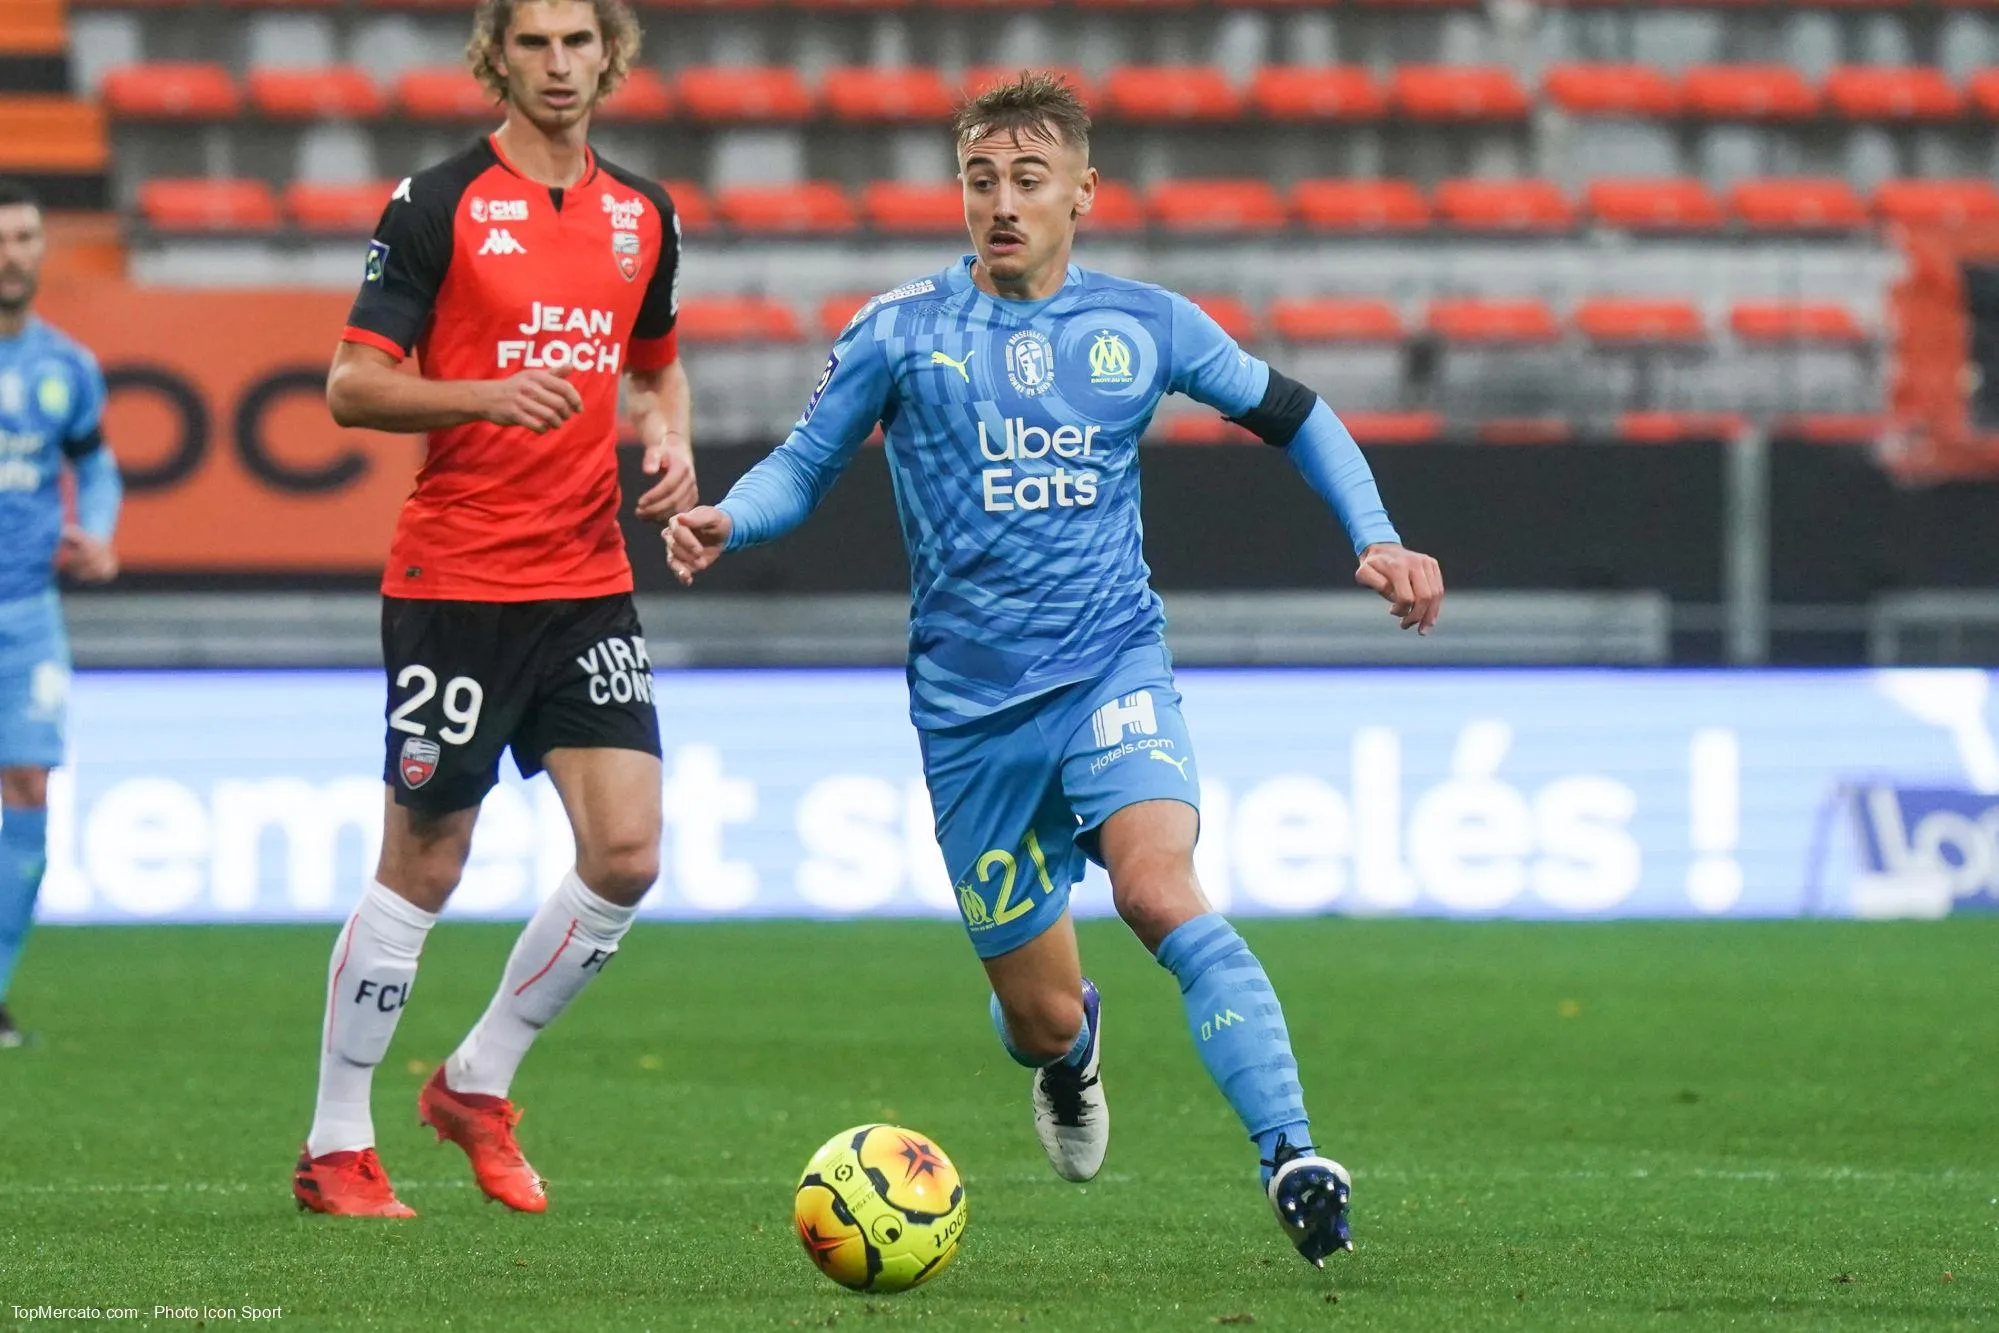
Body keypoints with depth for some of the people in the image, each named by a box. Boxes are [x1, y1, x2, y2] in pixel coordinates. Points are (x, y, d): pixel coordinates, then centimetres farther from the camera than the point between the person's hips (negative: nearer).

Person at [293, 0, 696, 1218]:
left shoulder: (644, 215, 10)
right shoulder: (440, 205, -7)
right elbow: (351, 385, -8)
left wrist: (673, 438, 4)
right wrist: (482, 395, -24)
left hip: (589, 584, 5)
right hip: (454, 580, -5)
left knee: (628, 855, -6)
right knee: (421, 872, 0)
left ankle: (478, 1084, 15)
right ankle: (335, 1150, 11)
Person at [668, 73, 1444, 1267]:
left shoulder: (1143, 326, 4)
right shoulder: (903, 331, 1)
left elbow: (1294, 416, 16)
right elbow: (804, 467, 7)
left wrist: (1376, 538, 3)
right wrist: (728, 521, -15)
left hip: (1112, 666, -1)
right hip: (972, 705, 1)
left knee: (1160, 890, -31)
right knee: (1044, 1018, 5)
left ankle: (1293, 1162, -34)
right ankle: (1069, 1056, 46)